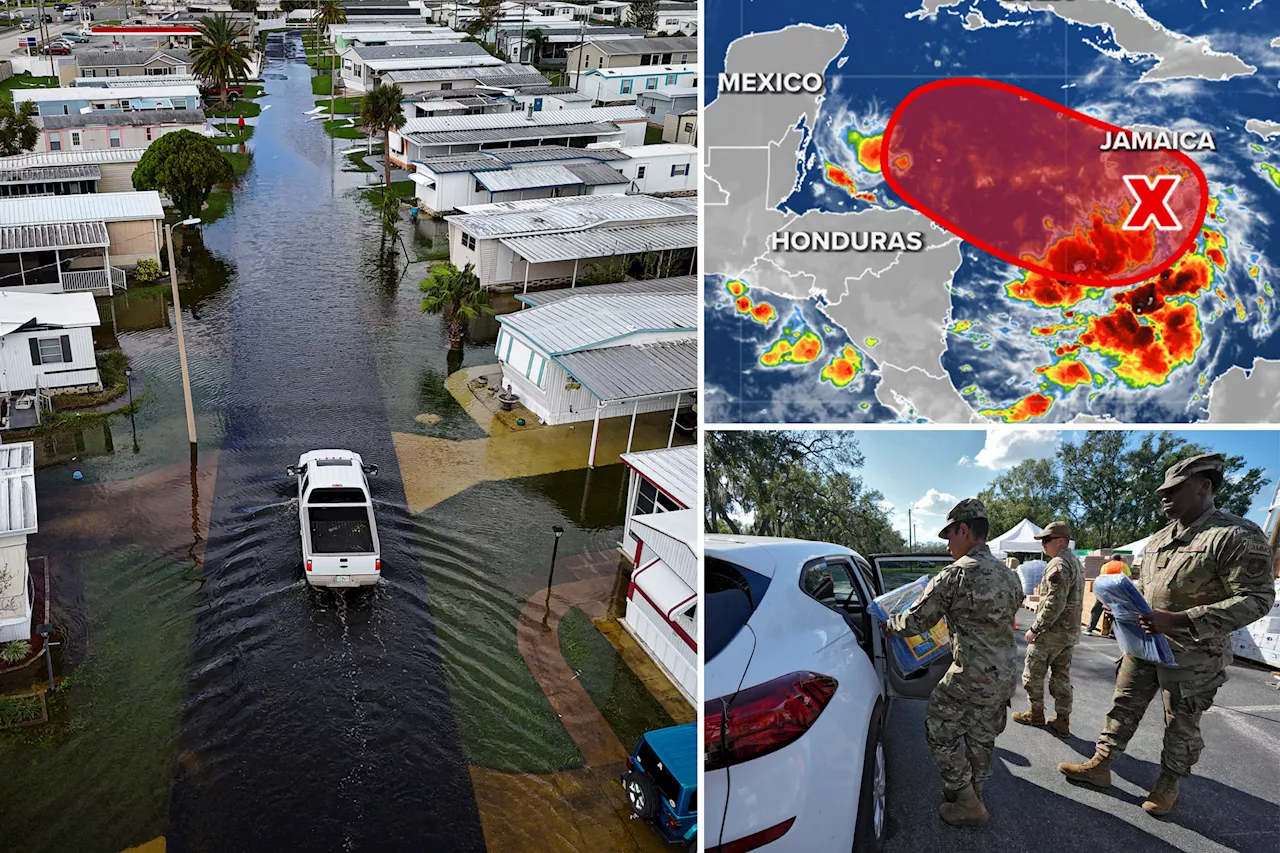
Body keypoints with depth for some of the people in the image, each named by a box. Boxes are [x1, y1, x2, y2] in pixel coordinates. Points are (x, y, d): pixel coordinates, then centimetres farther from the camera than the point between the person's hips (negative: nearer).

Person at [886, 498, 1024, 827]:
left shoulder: (955, 576, -18)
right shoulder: (1008, 576, 7)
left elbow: (917, 621, -12)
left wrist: (890, 625, 8)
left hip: (972, 677, -8)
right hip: (1007, 673, 8)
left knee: (940, 728, 8)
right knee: (981, 736, 20)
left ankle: (966, 802, 12)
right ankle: (973, 796, 33)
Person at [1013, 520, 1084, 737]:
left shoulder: (1058, 564, -20)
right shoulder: (1076, 563, 12)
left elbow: (1054, 603, -26)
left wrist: (1035, 629, -19)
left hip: (1052, 631, -9)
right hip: (1071, 632, 9)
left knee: (1033, 674, 7)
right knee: (1061, 676, 13)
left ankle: (1036, 714, 17)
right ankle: (1062, 721, 16)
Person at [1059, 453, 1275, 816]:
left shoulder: (1237, 536, -19)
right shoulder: (1159, 539, 7)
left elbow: (1257, 599, -24)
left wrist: (1177, 621, -31)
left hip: (1191, 655, -7)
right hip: (1143, 643, 7)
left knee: (1181, 725, 10)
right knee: (1124, 706, 13)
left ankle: (1168, 784, 29)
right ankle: (1100, 765, 25)